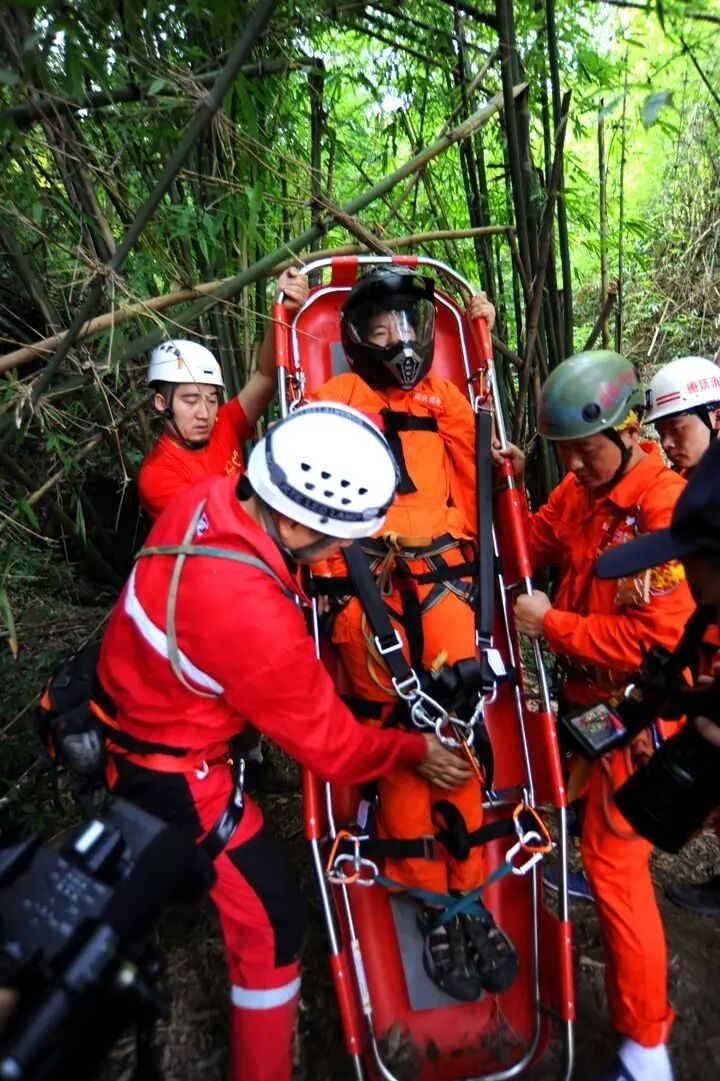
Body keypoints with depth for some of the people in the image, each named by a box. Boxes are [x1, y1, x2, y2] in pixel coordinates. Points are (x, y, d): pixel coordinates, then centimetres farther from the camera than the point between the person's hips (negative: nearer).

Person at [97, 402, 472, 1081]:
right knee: (270, 916, 7)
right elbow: (325, 741, -22)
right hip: (171, 769, -8)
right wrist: (413, 751, -6)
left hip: (131, 706, 8)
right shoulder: (255, 619, -39)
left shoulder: (208, 498, -18)